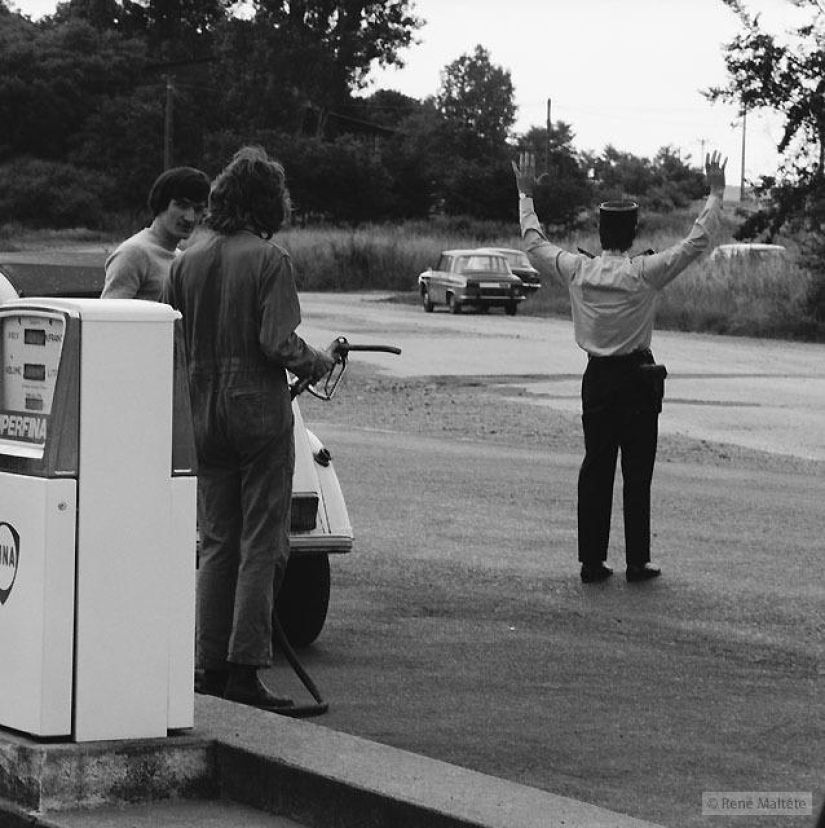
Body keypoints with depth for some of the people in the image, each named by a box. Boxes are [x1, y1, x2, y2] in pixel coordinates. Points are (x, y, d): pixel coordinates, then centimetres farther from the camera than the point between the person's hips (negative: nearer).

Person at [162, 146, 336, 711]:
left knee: (218, 542, 13)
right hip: (260, 411, -6)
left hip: (205, 417, 6)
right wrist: (320, 364, -1)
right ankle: (245, 667, -5)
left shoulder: (188, 261, 5)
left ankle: (211, 664, 13)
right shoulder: (269, 259, -11)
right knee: (262, 544, -1)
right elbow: (278, 343, -18)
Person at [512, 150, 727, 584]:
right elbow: (696, 243, -8)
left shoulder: (577, 270, -3)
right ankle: (637, 562, 5)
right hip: (638, 379, -3)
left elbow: (535, 244, 12)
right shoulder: (645, 273, -12)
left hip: (597, 380, 3)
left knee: (595, 470, 8)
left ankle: (592, 560, 8)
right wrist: (715, 194, 0)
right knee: (637, 473, 3)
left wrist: (525, 195, 22)